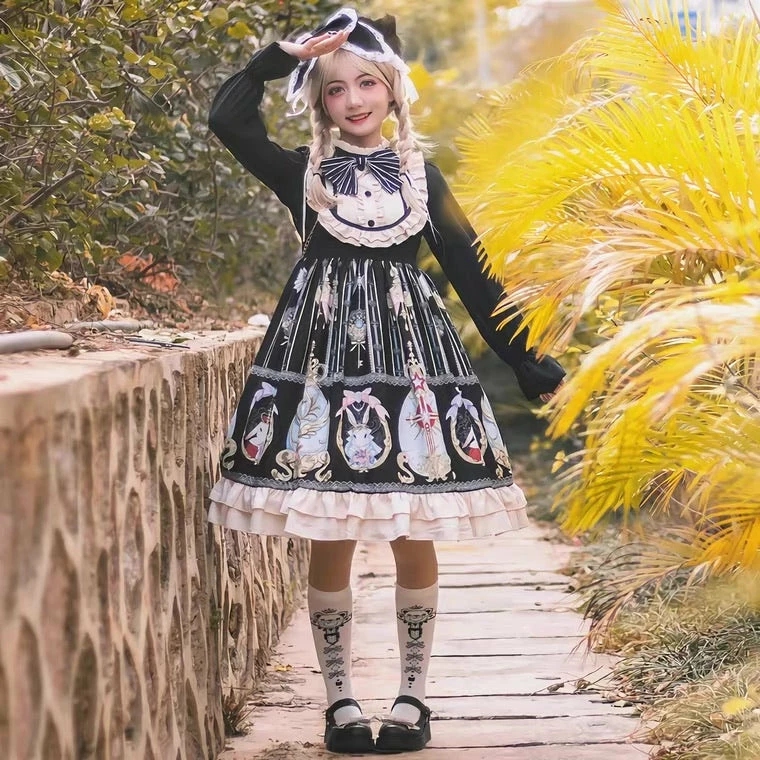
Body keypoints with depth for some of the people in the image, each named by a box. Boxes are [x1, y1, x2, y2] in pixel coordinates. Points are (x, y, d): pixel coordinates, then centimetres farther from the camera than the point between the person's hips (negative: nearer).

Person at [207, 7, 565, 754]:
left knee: (414, 537, 1)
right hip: (324, 353, -1)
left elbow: (471, 272, 10)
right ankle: (340, 697, 11)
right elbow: (227, 118, -5)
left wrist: (527, 363, 7)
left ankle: (413, 693, 14)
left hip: (410, 353, 1)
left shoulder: (420, 175, 10)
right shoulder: (303, 171, 7)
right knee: (330, 538, -1)